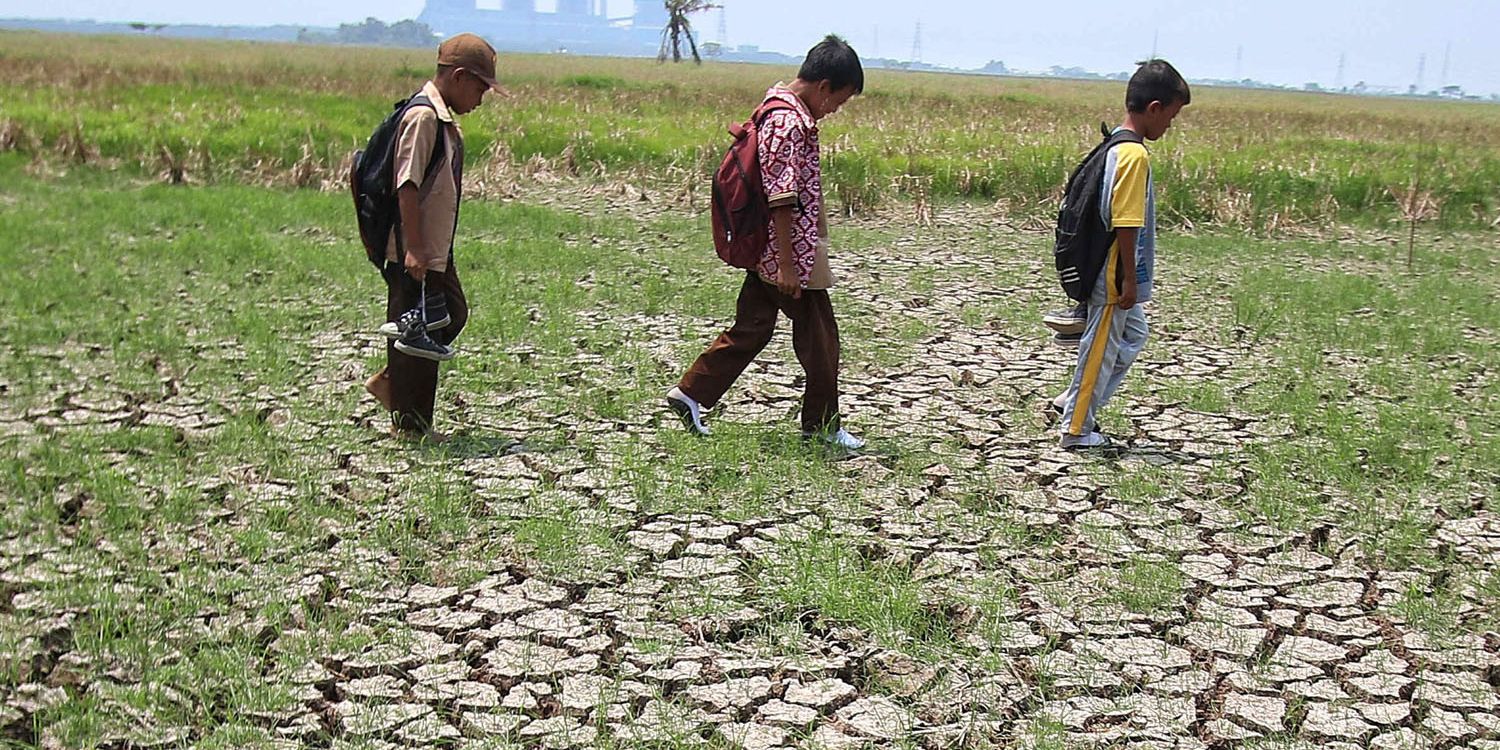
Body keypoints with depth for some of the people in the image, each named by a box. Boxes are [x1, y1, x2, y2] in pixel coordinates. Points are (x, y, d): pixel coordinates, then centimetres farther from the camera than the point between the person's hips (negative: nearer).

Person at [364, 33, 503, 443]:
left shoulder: (444, 121, 13)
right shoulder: (423, 117, -18)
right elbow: (407, 185, -22)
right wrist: (414, 248, -24)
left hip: (436, 250, 10)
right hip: (414, 253, -10)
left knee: (451, 316, 18)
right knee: (418, 330, 0)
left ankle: (389, 381, 28)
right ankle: (408, 422, 13)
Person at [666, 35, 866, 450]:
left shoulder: (780, 108, 12)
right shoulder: (790, 123, -20)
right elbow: (782, 199, -23)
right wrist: (787, 264, -21)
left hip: (766, 252, 10)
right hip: (792, 252, -10)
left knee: (752, 327, 15)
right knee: (819, 338, 2)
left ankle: (690, 393, 19)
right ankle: (822, 425, 14)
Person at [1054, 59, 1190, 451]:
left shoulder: (1114, 146, 9)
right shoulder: (1135, 155, -20)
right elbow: (1125, 224, -23)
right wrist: (1129, 280, -18)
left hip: (1109, 275, 10)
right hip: (1114, 279, -10)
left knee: (1133, 336, 22)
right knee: (1101, 349, 2)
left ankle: (1075, 402, 27)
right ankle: (1077, 430, 14)